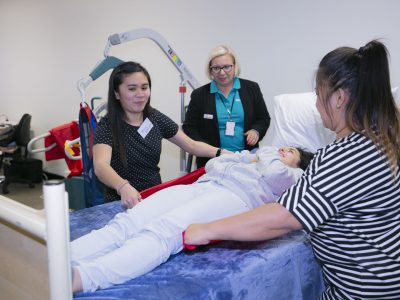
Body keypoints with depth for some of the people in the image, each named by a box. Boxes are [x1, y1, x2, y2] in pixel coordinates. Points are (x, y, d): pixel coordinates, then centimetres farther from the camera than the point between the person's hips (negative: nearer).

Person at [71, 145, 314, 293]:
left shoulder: (294, 175, 28)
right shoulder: (250, 157, 42)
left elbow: (273, 176, 4)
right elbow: (211, 165, 29)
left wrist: (266, 155, 24)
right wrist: (248, 156, 27)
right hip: (198, 186, 6)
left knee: (161, 232, -35)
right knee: (126, 223, -24)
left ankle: (73, 279, -54)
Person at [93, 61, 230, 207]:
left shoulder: (156, 118, 4)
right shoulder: (107, 126, -10)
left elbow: (191, 145, 9)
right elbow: (100, 166, -27)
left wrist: (221, 152, -8)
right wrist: (123, 187, -47)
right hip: (123, 203, -4)